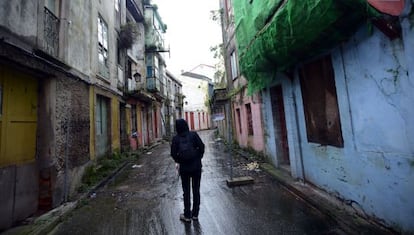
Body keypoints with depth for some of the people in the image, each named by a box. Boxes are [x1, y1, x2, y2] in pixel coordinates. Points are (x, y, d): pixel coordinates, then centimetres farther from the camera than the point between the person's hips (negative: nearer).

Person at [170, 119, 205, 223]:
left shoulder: (175, 138, -7)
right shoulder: (193, 134, -9)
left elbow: (173, 154, -8)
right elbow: (201, 146, -10)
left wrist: (179, 161, 9)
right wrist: (199, 158, 4)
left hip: (184, 168, 0)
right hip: (196, 166, 0)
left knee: (186, 192, 15)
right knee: (196, 190, 15)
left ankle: (187, 215, 26)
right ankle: (195, 214, 27)